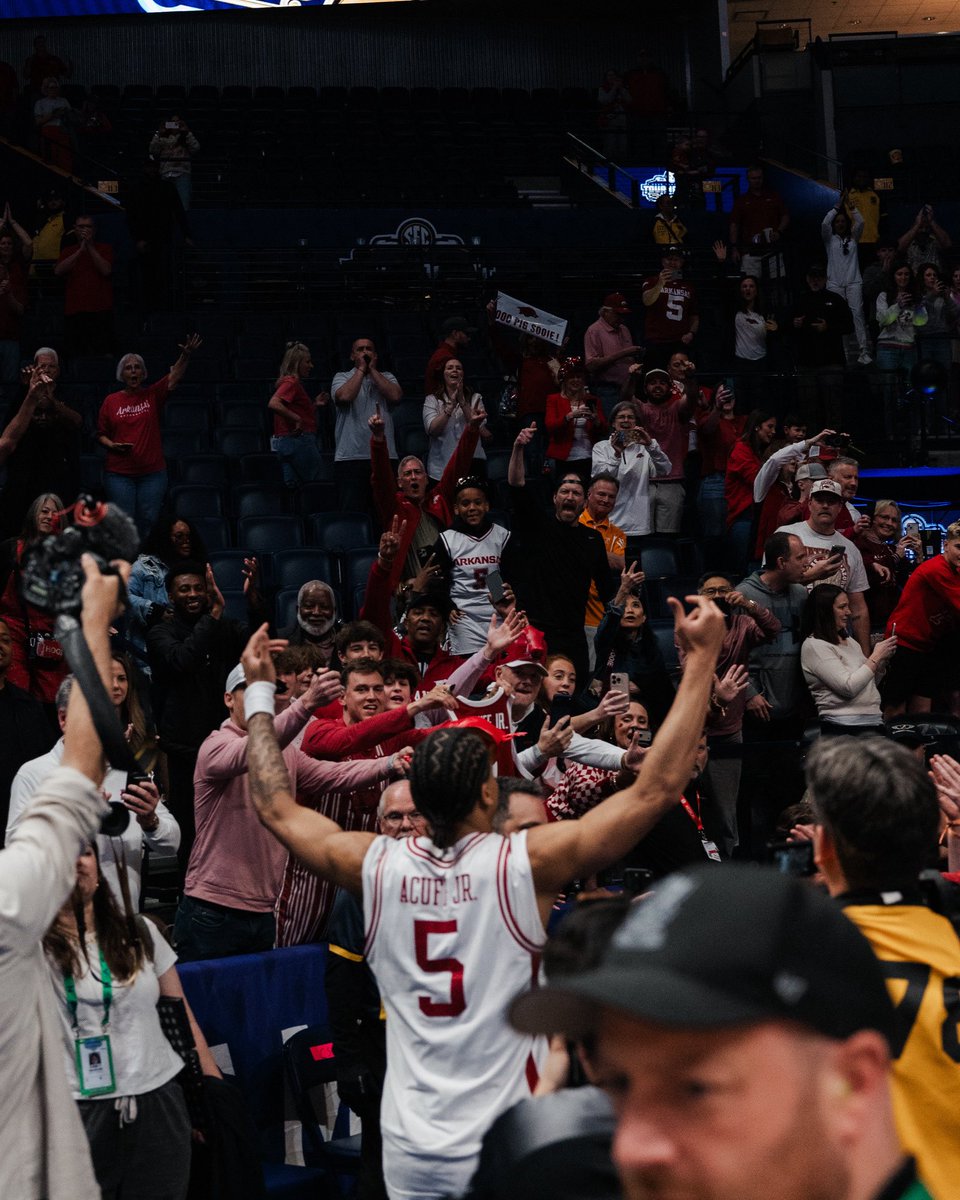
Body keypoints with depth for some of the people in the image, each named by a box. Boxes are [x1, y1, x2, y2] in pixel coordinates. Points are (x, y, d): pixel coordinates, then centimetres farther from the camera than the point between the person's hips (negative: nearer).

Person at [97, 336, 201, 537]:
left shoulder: (153, 395, 4)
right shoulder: (111, 401, 5)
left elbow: (174, 377, -12)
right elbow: (101, 434, 11)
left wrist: (186, 355, -28)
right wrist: (112, 445, -10)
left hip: (152, 473, 0)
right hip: (119, 473, 0)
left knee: (148, 522, 4)